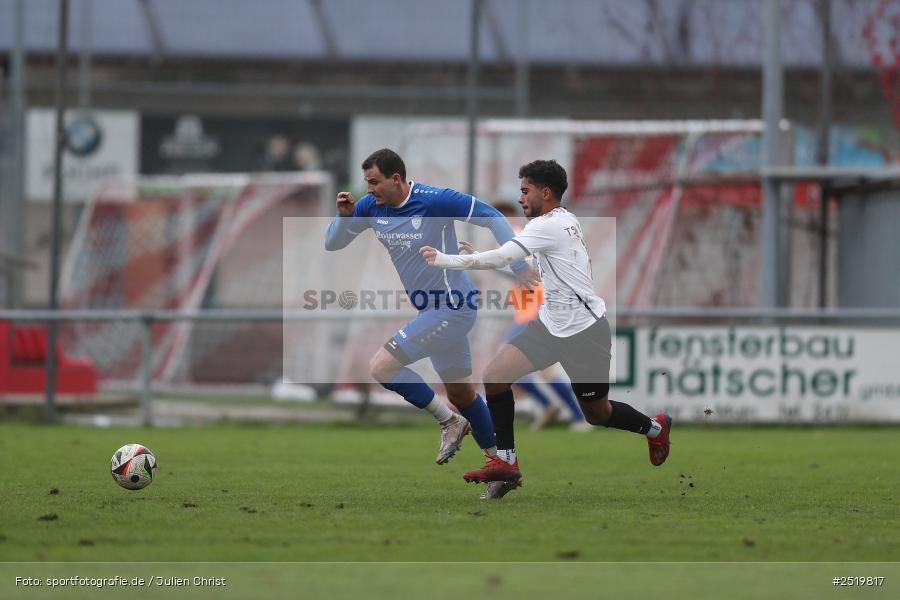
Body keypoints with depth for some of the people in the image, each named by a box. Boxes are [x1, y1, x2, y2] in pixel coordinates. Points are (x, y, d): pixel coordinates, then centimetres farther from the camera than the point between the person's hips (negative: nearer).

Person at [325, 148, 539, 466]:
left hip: (452, 308, -8)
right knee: (461, 394, 16)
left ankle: (449, 421, -1)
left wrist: (520, 267, -19)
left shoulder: (435, 200, -20)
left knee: (381, 367, -15)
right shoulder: (371, 207, 0)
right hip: (433, 309, 8)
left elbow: (492, 217, -15)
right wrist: (345, 215, -14)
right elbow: (332, 243, 7)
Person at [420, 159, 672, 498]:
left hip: (583, 329, -9)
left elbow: (499, 258, -26)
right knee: (494, 376, -7)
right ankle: (506, 463, -3)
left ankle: (654, 427, 34)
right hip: (551, 324, 9)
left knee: (596, 414, 5)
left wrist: (444, 260, -21)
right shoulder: (566, 221, 9)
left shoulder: (548, 226, -19)